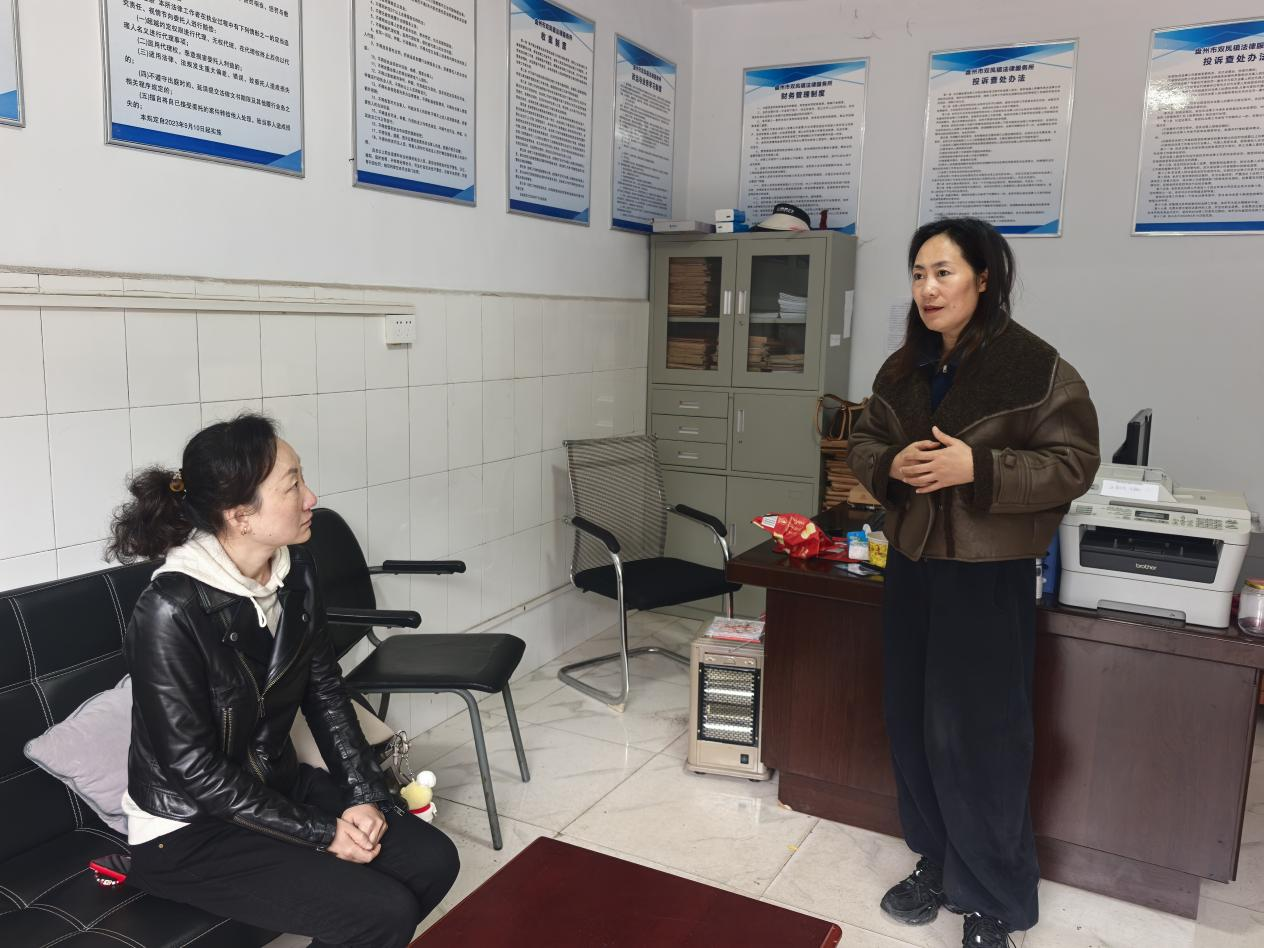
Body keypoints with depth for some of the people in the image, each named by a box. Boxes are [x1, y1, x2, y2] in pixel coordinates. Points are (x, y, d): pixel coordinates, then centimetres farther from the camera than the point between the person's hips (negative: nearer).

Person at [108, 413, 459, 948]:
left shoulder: (295, 572, -5)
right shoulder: (170, 610, -26)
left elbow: (326, 694, 2)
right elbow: (194, 768, -22)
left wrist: (365, 796, -9)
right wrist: (321, 833, -19)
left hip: (277, 783, 7)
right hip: (188, 829, -7)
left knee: (432, 860, -4)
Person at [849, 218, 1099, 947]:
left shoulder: (1037, 366, -12)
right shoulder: (902, 369, 6)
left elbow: (1073, 464, -12)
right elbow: (864, 444, 13)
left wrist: (976, 468, -24)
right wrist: (891, 466, -10)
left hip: (989, 575, -6)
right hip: (912, 566, 6)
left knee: (979, 736, 0)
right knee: (913, 723, 14)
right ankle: (938, 865, 34)